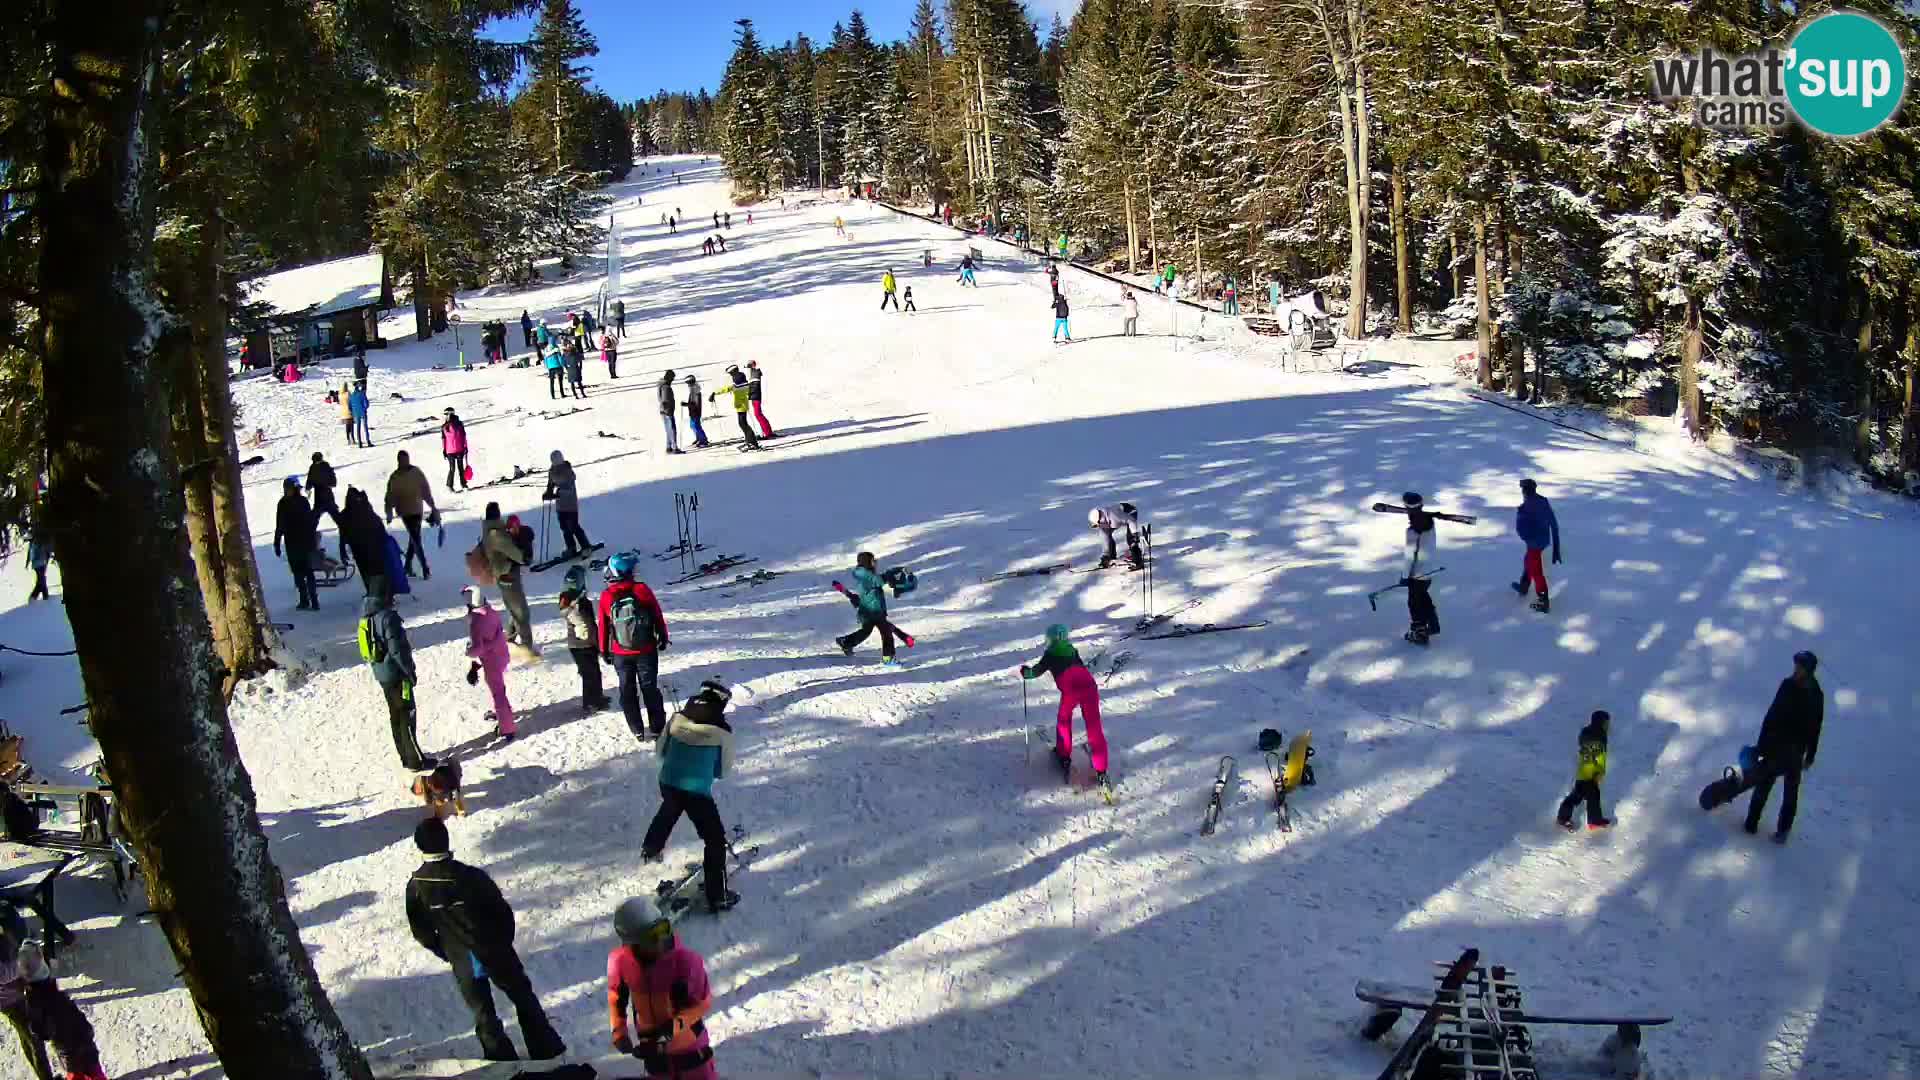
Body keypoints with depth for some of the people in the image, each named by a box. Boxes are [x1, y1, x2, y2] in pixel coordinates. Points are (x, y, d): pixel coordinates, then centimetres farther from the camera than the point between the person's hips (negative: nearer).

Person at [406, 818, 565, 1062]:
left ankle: (501, 1056, 22)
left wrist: (445, 952, 14)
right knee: (524, 998, 17)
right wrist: (504, 941, 6)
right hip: (495, 952, -2)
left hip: (461, 962, 2)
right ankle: (546, 1049, 24)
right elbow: (503, 912, -13)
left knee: (482, 1012, 18)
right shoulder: (470, 876, -23)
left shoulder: (416, 886, -13)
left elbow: (420, 931, -2)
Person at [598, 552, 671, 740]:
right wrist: (663, 638, 11)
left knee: (628, 691, 14)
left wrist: (604, 651, 12)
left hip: (620, 654, 1)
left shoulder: (606, 597, -10)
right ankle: (657, 728, 14)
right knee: (650, 688, 10)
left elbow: (603, 626, -1)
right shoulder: (642, 589, -13)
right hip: (646, 651, -1)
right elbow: (658, 615, -5)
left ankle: (637, 730, 18)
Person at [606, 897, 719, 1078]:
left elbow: (703, 1001, -19)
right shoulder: (620, 961, -19)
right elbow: (617, 996, 1)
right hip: (652, 1046, 3)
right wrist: (619, 1031, -2)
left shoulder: (685, 959, -29)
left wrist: (676, 1024, -31)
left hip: (688, 1043, -3)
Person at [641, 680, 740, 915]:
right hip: (696, 791, -5)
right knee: (715, 838, 7)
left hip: (667, 782, 5)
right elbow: (723, 771, 5)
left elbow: (660, 749, 14)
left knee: (669, 810, 40)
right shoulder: (723, 731, -5)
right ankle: (717, 896, 8)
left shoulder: (678, 718, 3)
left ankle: (650, 847, 59)